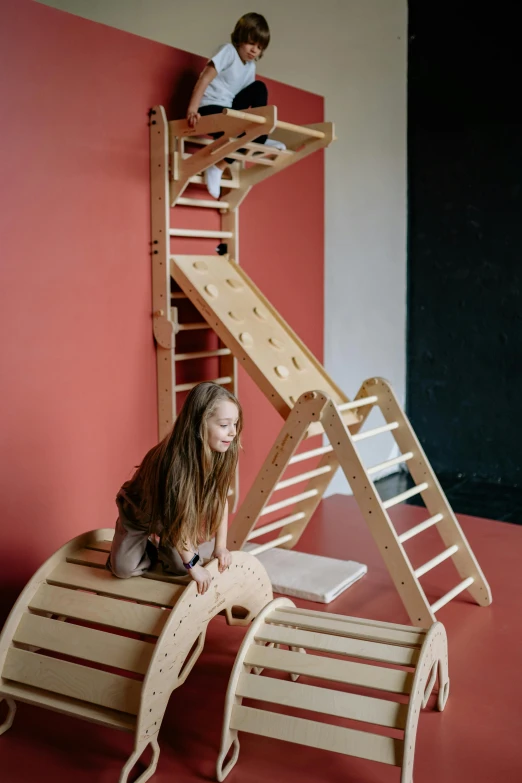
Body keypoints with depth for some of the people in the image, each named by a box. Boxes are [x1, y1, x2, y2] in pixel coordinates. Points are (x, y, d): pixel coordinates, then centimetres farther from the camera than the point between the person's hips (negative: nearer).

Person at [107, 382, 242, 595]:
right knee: (124, 569, -13)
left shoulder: (221, 454, -25)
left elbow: (221, 499, -10)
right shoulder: (173, 461, -41)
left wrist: (220, 546, -13)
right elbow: (176, 518, -34)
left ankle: (164, 544, 20)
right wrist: (194, 566, -29)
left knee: (181, 567, -10)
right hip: (140, 511, -4)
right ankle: (147, 544, 16)